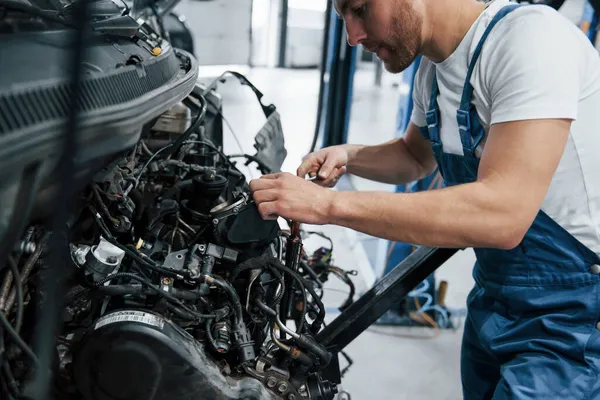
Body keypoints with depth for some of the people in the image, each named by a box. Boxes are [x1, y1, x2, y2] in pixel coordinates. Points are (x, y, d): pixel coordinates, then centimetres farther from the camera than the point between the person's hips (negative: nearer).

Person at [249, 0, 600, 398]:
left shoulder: (531, 36, -23)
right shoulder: (432, 70, 2)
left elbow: (502, 215, -33)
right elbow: (416, 158, 20)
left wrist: (329, 204, -29)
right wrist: (349, 157, -1)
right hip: (494, 302, 8)